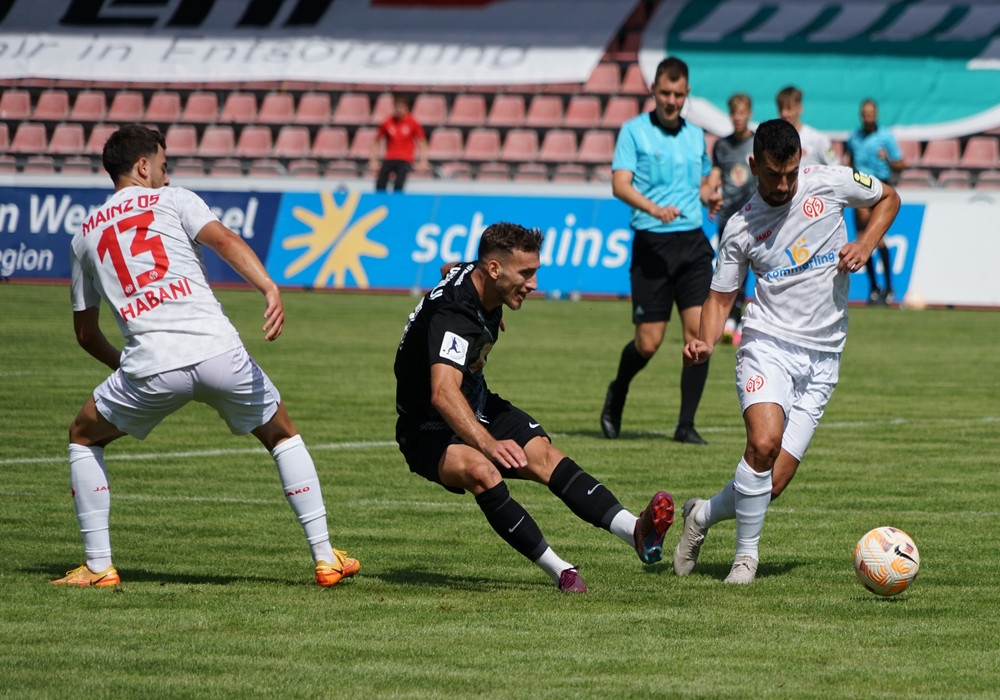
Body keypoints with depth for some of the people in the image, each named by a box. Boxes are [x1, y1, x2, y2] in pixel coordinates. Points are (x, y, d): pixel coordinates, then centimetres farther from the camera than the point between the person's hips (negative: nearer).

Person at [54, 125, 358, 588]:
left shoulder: (86, 235, 23)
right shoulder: (172, 200, 14)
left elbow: (85, 332, 29)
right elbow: (223, 240, -7)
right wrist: (270, 290, -20)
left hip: (150, 364, 1)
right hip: (218, 350, -1)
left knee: (83, 438, 26)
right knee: (283, 436, 21)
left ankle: (99, 566, 17)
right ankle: (325, 557, 15)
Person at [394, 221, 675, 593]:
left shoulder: (473, 277, -3)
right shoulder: (452, 315, -32)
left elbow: (450, 272, 25)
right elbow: (443, 394, -49)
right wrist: (488, 444, -63)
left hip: (477, 409, 8)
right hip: (430, 430, -8)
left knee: (543, 454, -17)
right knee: (480, 471, -37)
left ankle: (636, 530, -35)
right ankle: (560, 571, -34)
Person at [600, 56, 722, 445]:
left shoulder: (695, 135, 14)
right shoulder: (634, 131, -1)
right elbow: (620, 184, -11)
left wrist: (710, 195, 3)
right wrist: (653, 208, -29)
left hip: (693, 241, 4)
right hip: (652, 243, -4)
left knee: (699, 328, -10)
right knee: (648, 342, -3)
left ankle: (686, 424, -4)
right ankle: (617, 394, 29)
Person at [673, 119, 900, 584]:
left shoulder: (831, 184, 0)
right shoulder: (741, 230, -1)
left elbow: (888, 199, 17)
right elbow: (721, 297, 6)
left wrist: (865, 245, -1)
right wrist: (706, 342, -14)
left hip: (822, 358, 2)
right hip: (768, 344, -2)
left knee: (774, 484, -4)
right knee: (764, 441, -29)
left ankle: (702, 515, 24)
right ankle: (746, 553, -12)